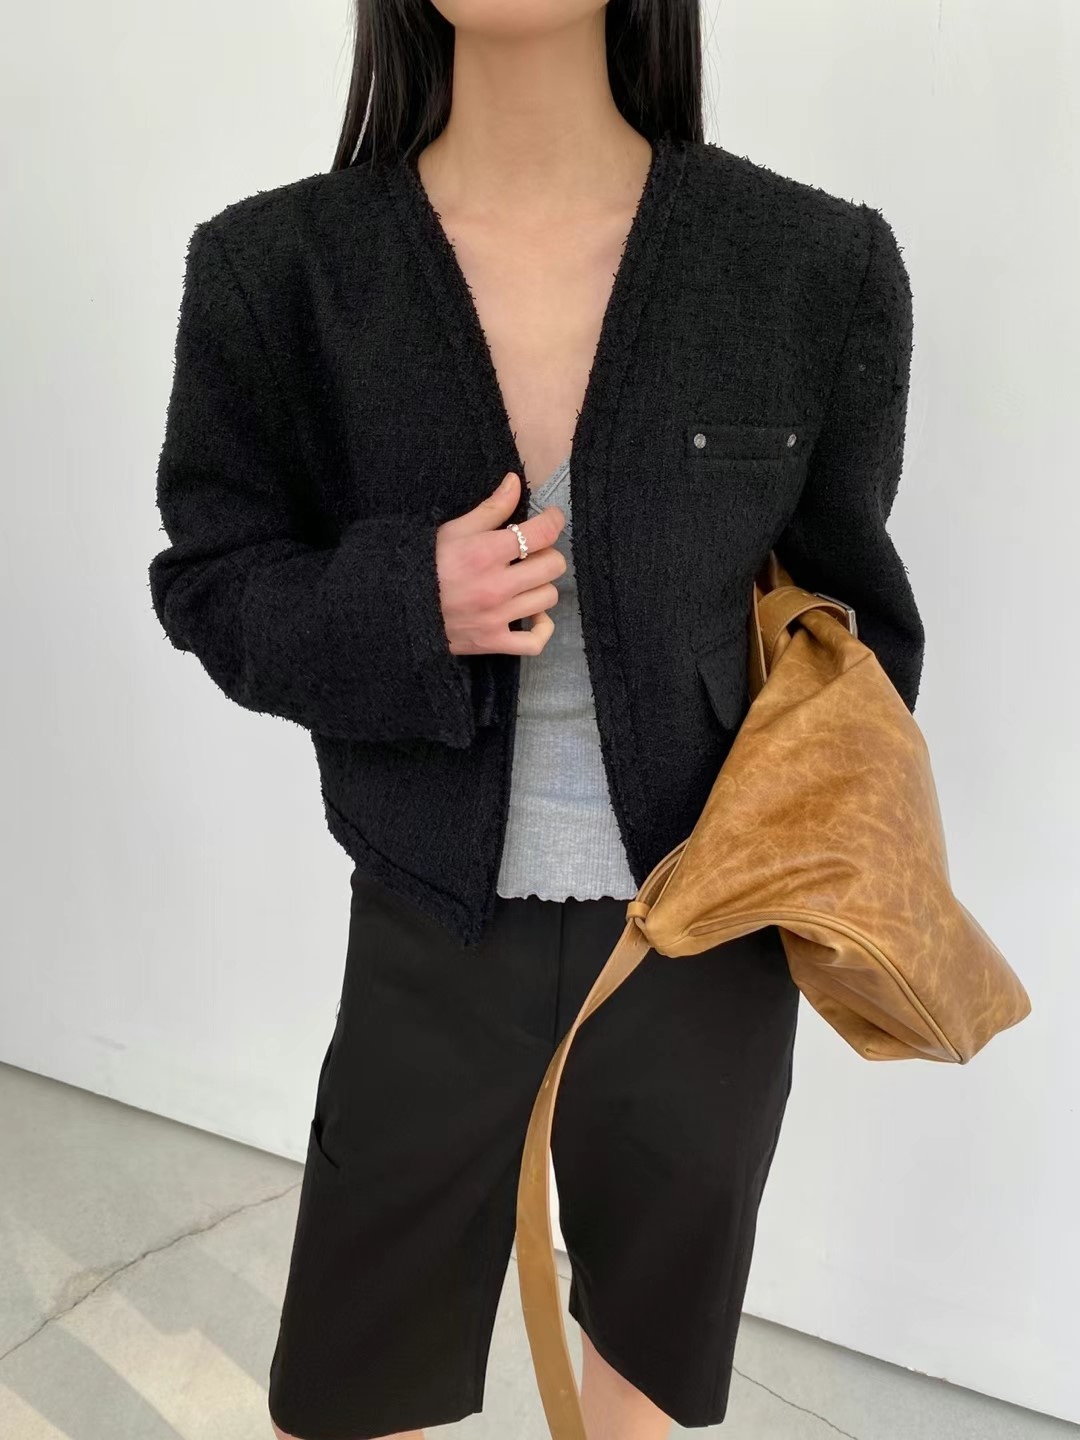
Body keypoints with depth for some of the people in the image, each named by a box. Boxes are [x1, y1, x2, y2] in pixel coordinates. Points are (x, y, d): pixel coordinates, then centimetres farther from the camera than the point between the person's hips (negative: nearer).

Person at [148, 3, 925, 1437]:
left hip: (706, 945, 1)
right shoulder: (276, 269, -10)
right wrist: (408, 608, -21)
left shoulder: (818, 268, -9)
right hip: (433, 945, 0)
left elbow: (847, 611, 3)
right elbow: (211, 585, -1)